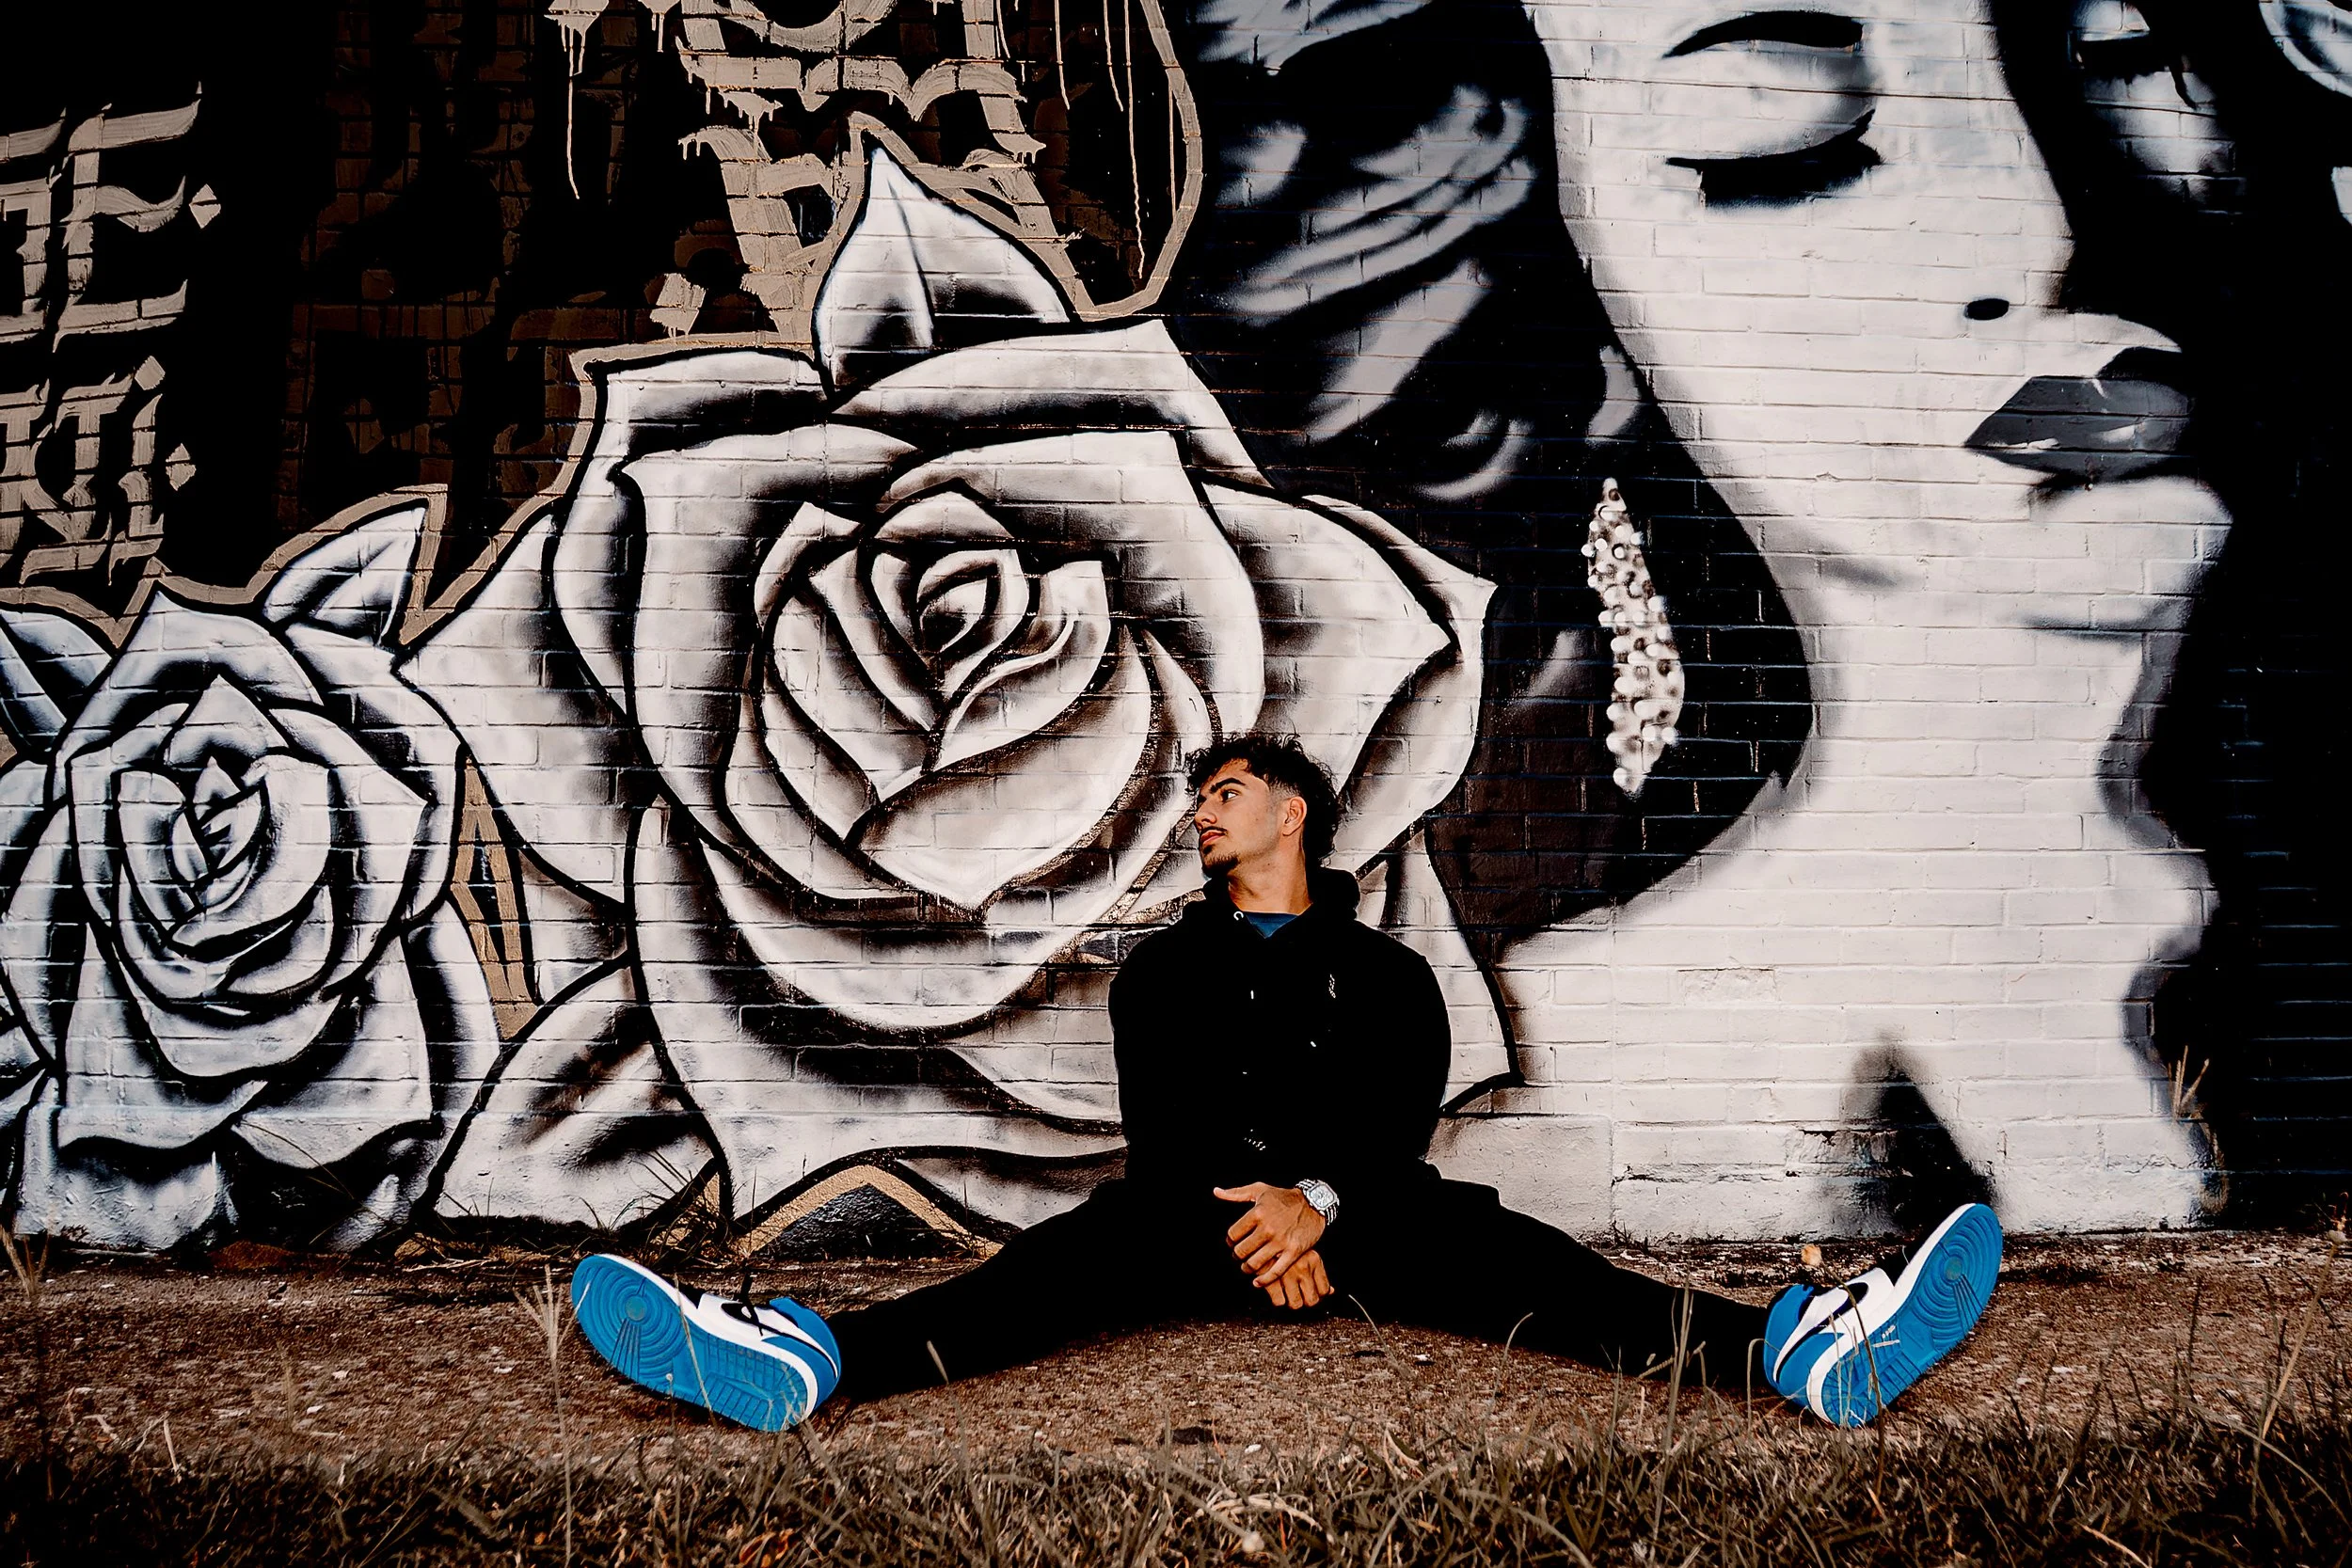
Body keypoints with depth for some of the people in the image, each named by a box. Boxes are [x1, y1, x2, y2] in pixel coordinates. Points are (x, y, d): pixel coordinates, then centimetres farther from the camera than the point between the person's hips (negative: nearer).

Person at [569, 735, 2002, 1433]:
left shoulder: (1387, 972, 18)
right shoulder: (1168, 969, 22)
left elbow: (1402, 1114, 1)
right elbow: (1158, 1120, 6)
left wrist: (1319, 1201, -21)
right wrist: (1247, 1214, -14)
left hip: (1360, 1212, 0)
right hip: (1200, 1212, 0)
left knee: (1511, 1260, -27)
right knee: (1066, 1262, -29)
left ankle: (1792, 1349, -51)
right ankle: (800, 1361, -55)